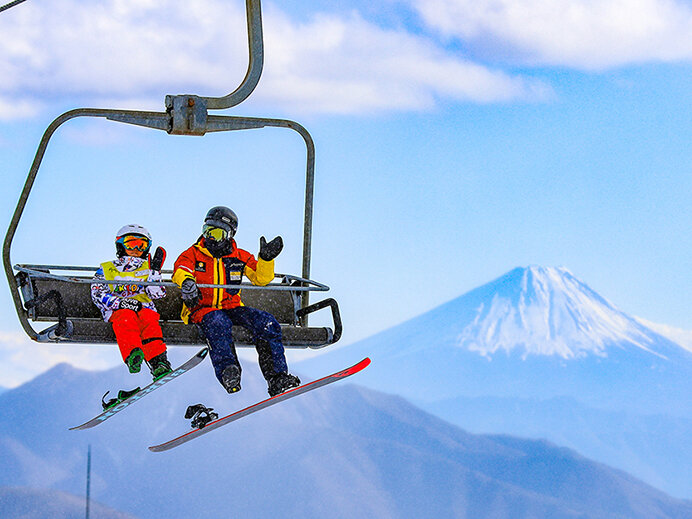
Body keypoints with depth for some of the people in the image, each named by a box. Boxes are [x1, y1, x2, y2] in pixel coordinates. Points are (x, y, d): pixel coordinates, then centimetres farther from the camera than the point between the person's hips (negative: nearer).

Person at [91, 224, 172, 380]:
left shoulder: (147, 268, 26)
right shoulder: (106, 269, 21)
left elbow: (156, 294, 11)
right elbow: (97, 294, 5)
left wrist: (155, 271, 0)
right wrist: (120, 303, -11)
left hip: (144, 308, 1)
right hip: (117, 310, -1)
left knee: (149, 321, -34)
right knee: (127, 318, -36)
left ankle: (159, 362, -51)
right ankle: (132, 355, -58)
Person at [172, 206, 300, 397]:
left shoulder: (240, 257, 10)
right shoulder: (193, 254, 3)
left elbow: (260, 278, 2)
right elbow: (180, 269, -18)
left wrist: (266, 259, -18)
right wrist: (186, 280, -44)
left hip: (231, 308, 3)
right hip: (201, 309, -3)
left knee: (266, 322, -21)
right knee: (219, 323, -39)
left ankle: (276, 376, -23)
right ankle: (227, 371, -46)